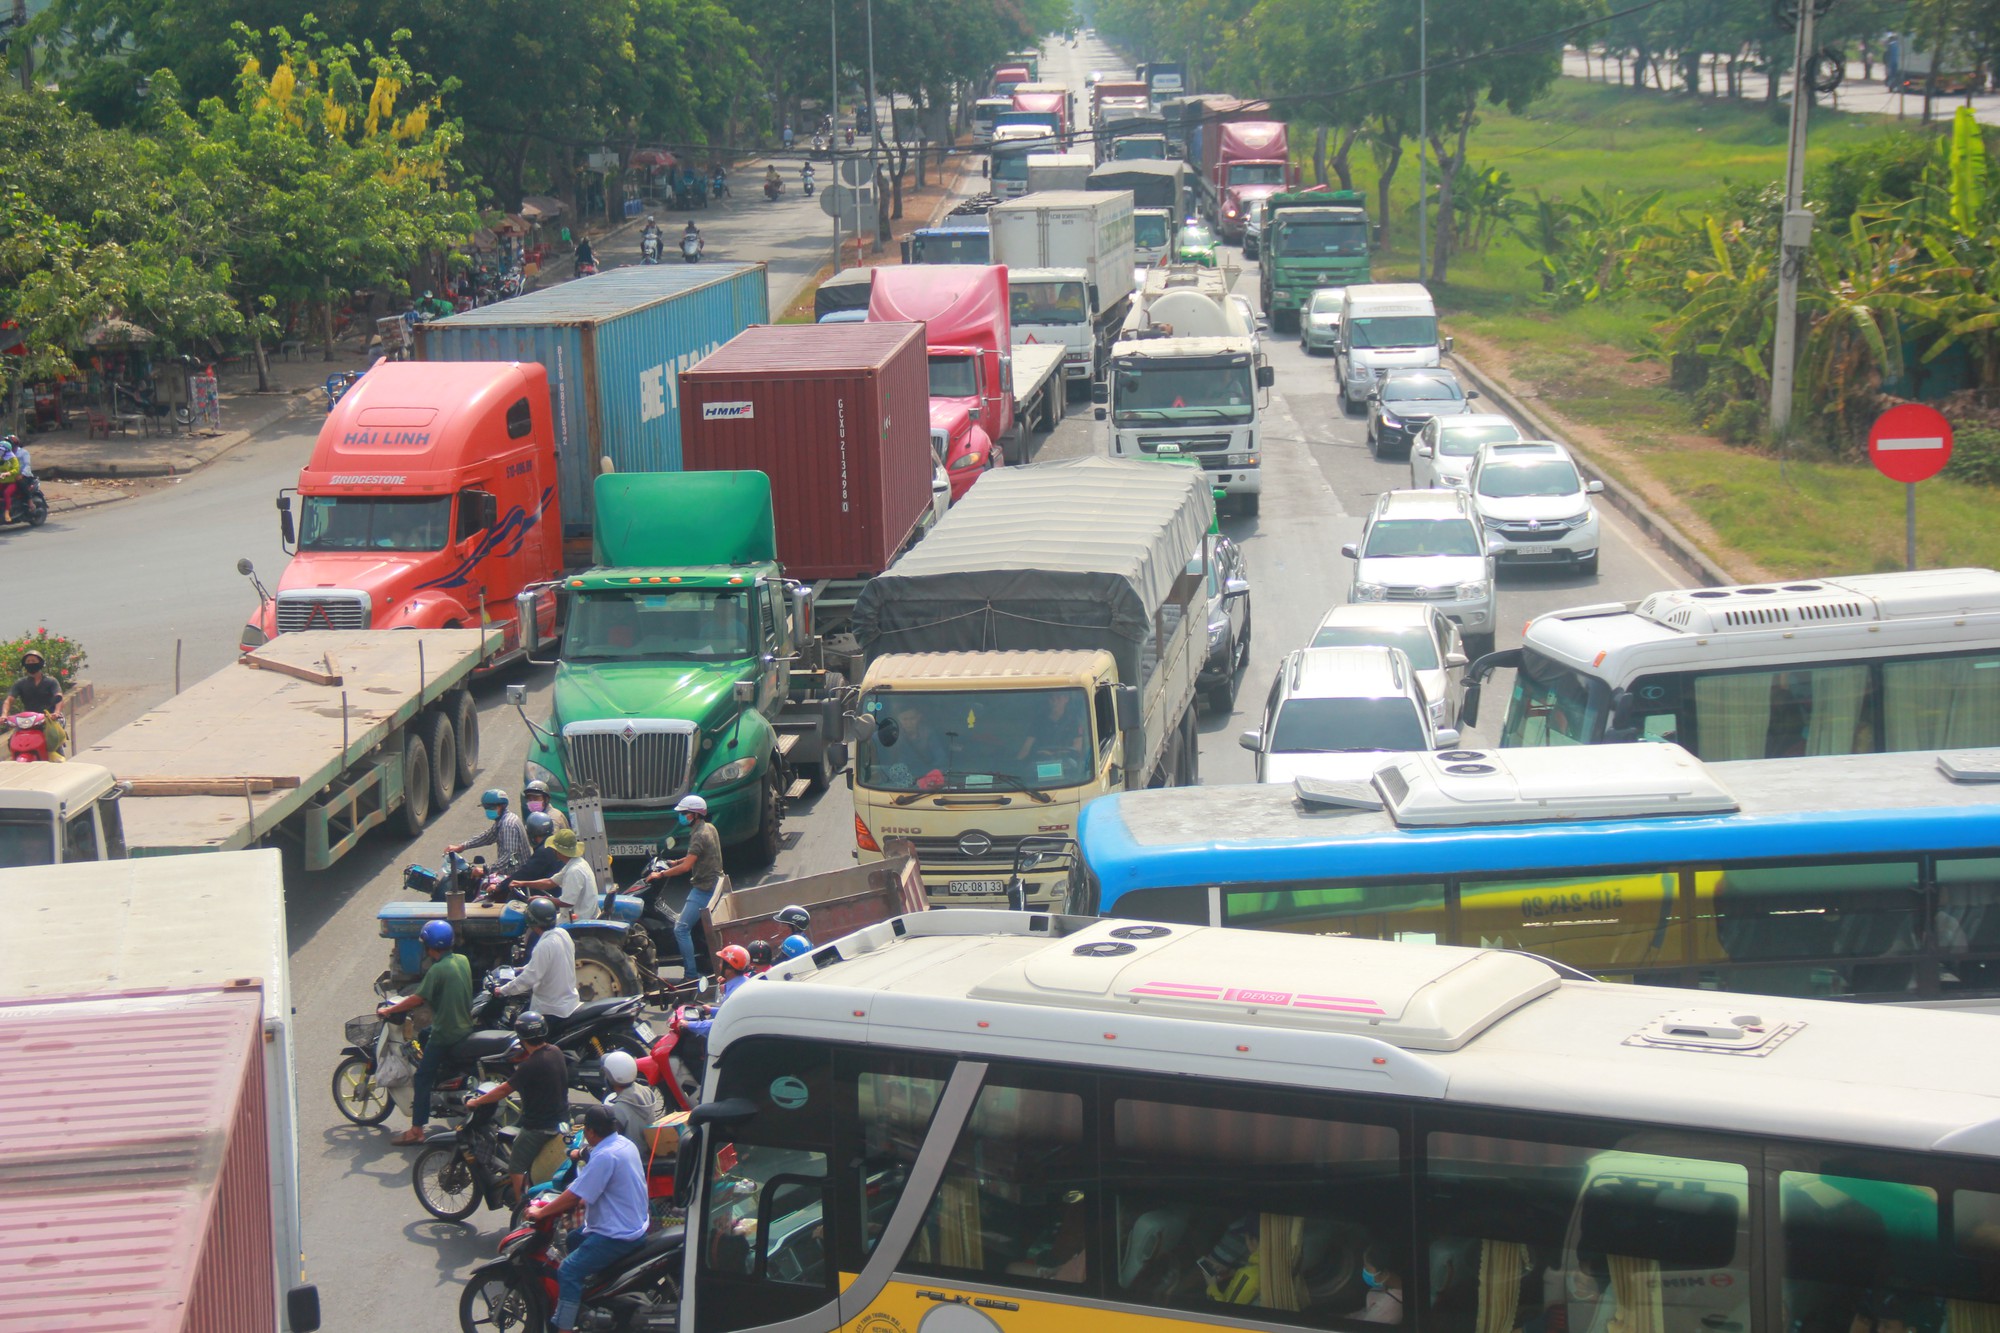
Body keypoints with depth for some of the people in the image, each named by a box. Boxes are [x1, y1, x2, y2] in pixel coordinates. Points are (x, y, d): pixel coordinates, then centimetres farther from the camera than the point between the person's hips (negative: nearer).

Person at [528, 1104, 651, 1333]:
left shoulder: (604, 1156, -23)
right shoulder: (625, 1143, 7)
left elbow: (574, 1195, -21)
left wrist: (540, 1212, -10)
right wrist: (579, 1202, 14)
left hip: (617, 1235, -11)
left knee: (569, 1271, -15)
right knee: (573, 1240, 28)